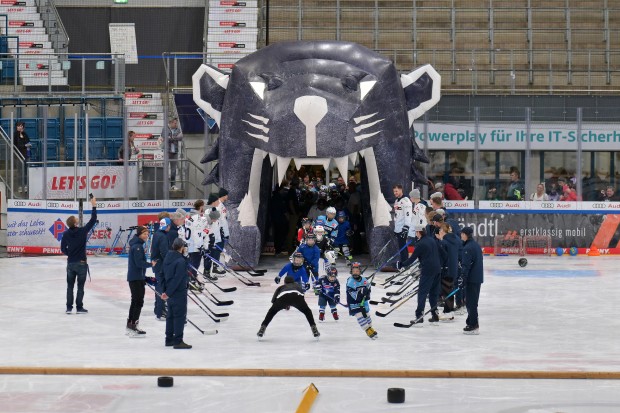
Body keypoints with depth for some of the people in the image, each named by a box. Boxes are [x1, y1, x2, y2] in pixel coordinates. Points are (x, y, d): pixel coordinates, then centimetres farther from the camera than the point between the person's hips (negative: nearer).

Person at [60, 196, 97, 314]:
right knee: (80, 286, 5)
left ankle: (69, 307, 12)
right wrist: (94, 206, -1)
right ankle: (79, 308, 7)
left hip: (70, 263, 3)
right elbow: (93, 220, -7)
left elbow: (63, 249, 4)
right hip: (81, 263, -3)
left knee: (70, 286, 11)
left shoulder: (66, 234, -4)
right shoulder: (83, 231, -14)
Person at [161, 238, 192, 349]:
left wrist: (167, 292, 13)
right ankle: (178, 341, -2)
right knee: (180, 316, -3)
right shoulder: (181, 261, -20)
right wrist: (168, 293, -19)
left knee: (171, 315, 16)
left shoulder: (168, 258, 7)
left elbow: (165, 274, 11)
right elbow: (177, 279, -23)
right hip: (179, 292, -9)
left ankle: (169, 339, 22)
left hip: (170, 292, 9)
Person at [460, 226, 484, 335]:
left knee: (470, 302, -6)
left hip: (471, 279, -9)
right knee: (472, 301, 17)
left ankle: (473, 326, -6)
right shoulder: (476, 245, 14)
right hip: (478, 278, 9)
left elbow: (466, 265, -21)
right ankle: (471, 322, 24)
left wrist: (462, 279, -20)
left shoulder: (468, 247, -16)